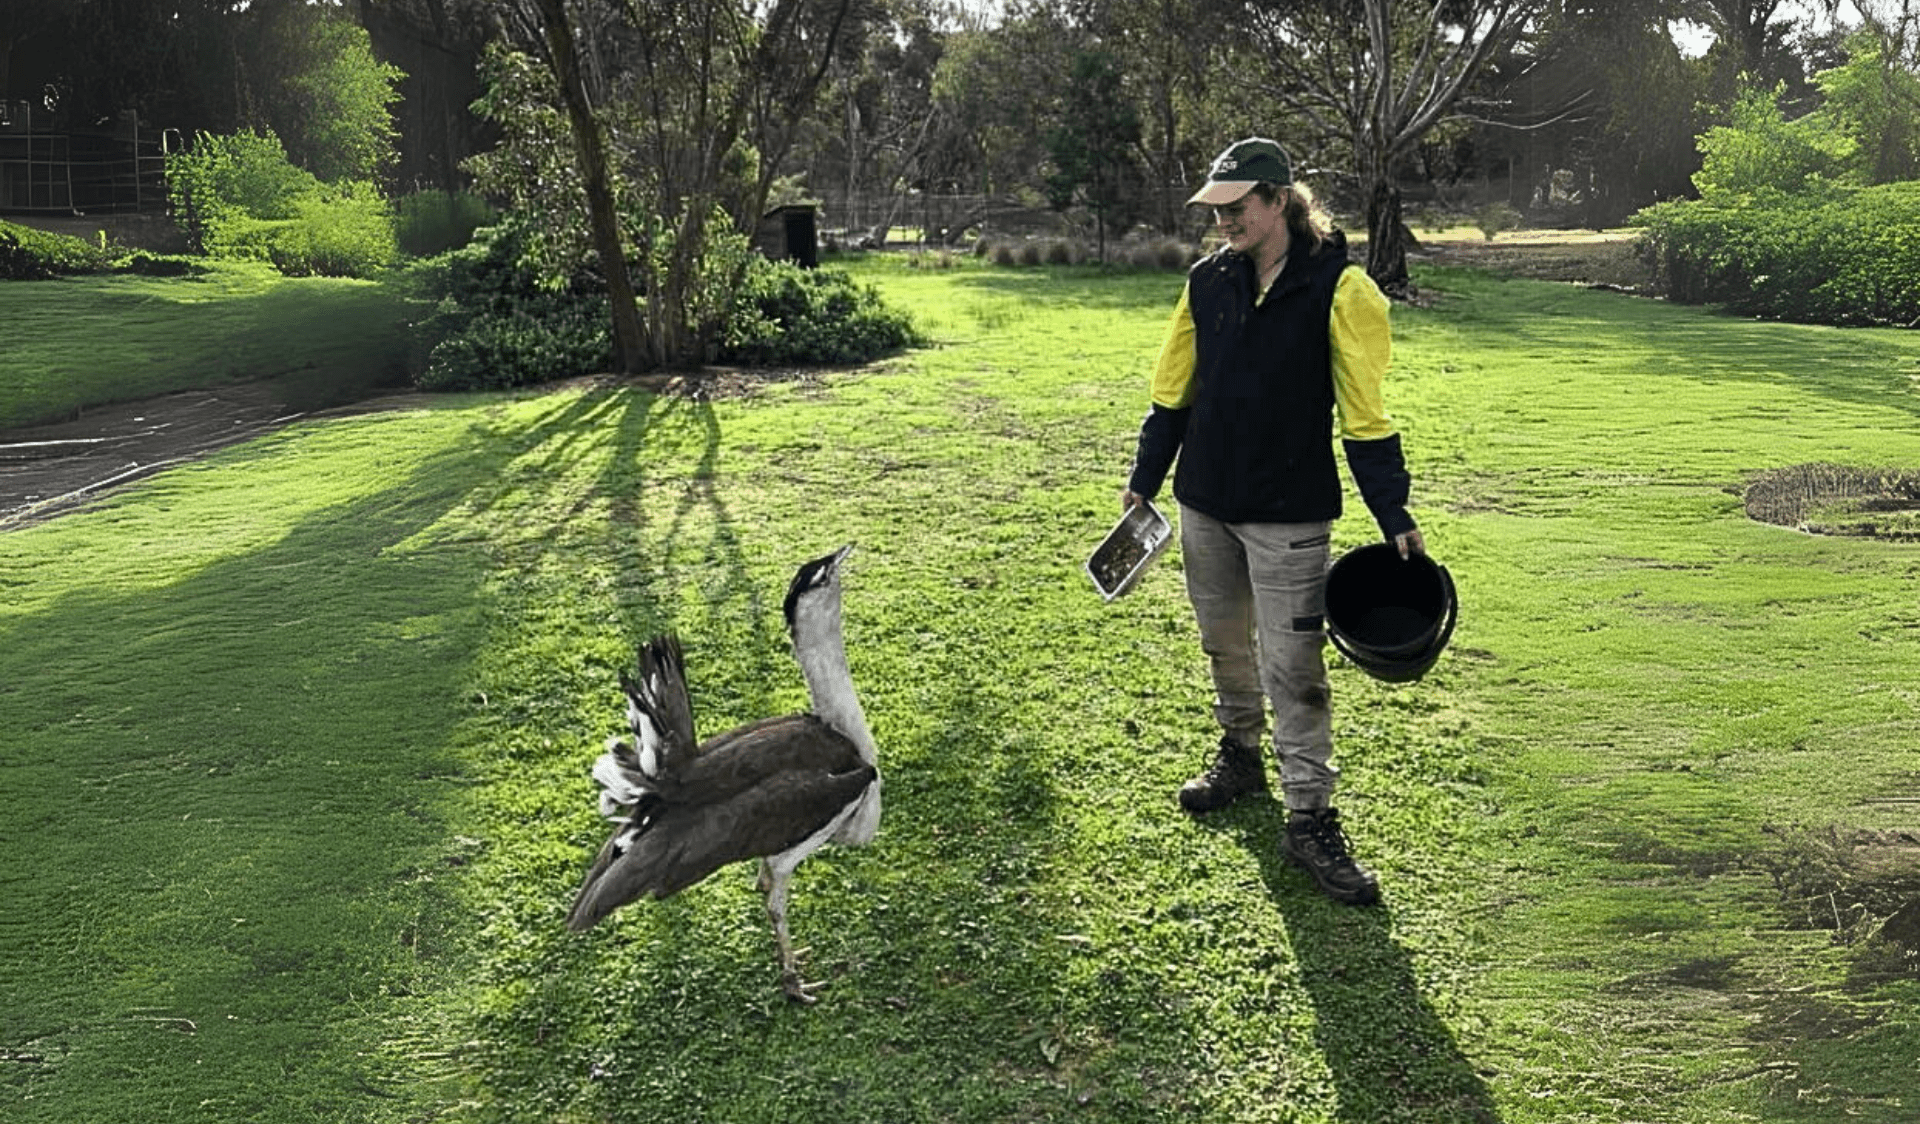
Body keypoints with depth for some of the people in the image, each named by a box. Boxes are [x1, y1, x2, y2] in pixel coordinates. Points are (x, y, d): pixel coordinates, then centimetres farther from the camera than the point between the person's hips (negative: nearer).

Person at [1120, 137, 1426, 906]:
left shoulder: (1335, 287, -11)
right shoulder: (1208, 280, 4)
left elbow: (1363, 411, -10)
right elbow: (1173, 390, 12)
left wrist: (1394, 516, -11)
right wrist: (1144, 479, 12)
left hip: (1290, 512, -5)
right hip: (1205, 502, 5)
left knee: (1293, 667, -3)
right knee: (1225, 644, 18)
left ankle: (1311, 819, 8)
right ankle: (1240, 756, 40)